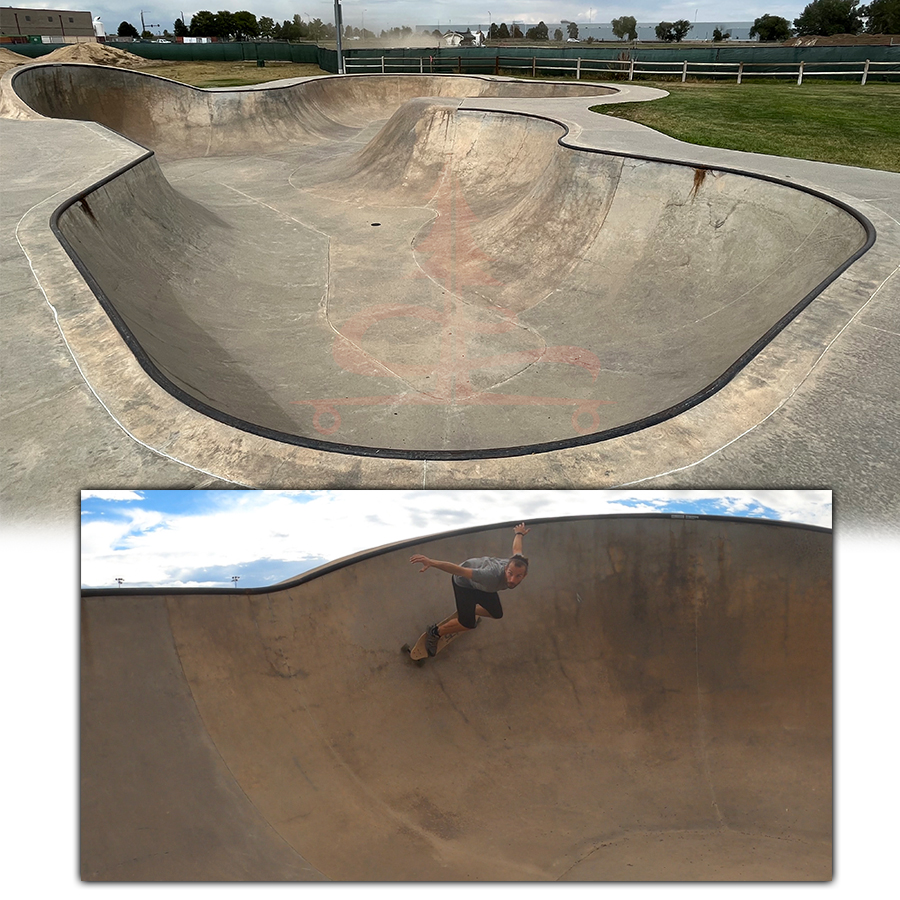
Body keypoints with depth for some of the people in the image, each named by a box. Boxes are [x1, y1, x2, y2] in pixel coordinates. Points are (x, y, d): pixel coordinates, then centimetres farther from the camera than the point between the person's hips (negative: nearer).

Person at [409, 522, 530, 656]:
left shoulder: (518, 564, -31)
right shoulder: (492, 577, -49)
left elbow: (516, 549, -8)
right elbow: (459, 570, -49)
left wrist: (519, 533, 15)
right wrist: (431, 562, -53)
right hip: (465, 581, -6)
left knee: (496, 614, 16)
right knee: (467, 624, -10)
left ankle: (465, 611, 44)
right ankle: (435, 632, 17)